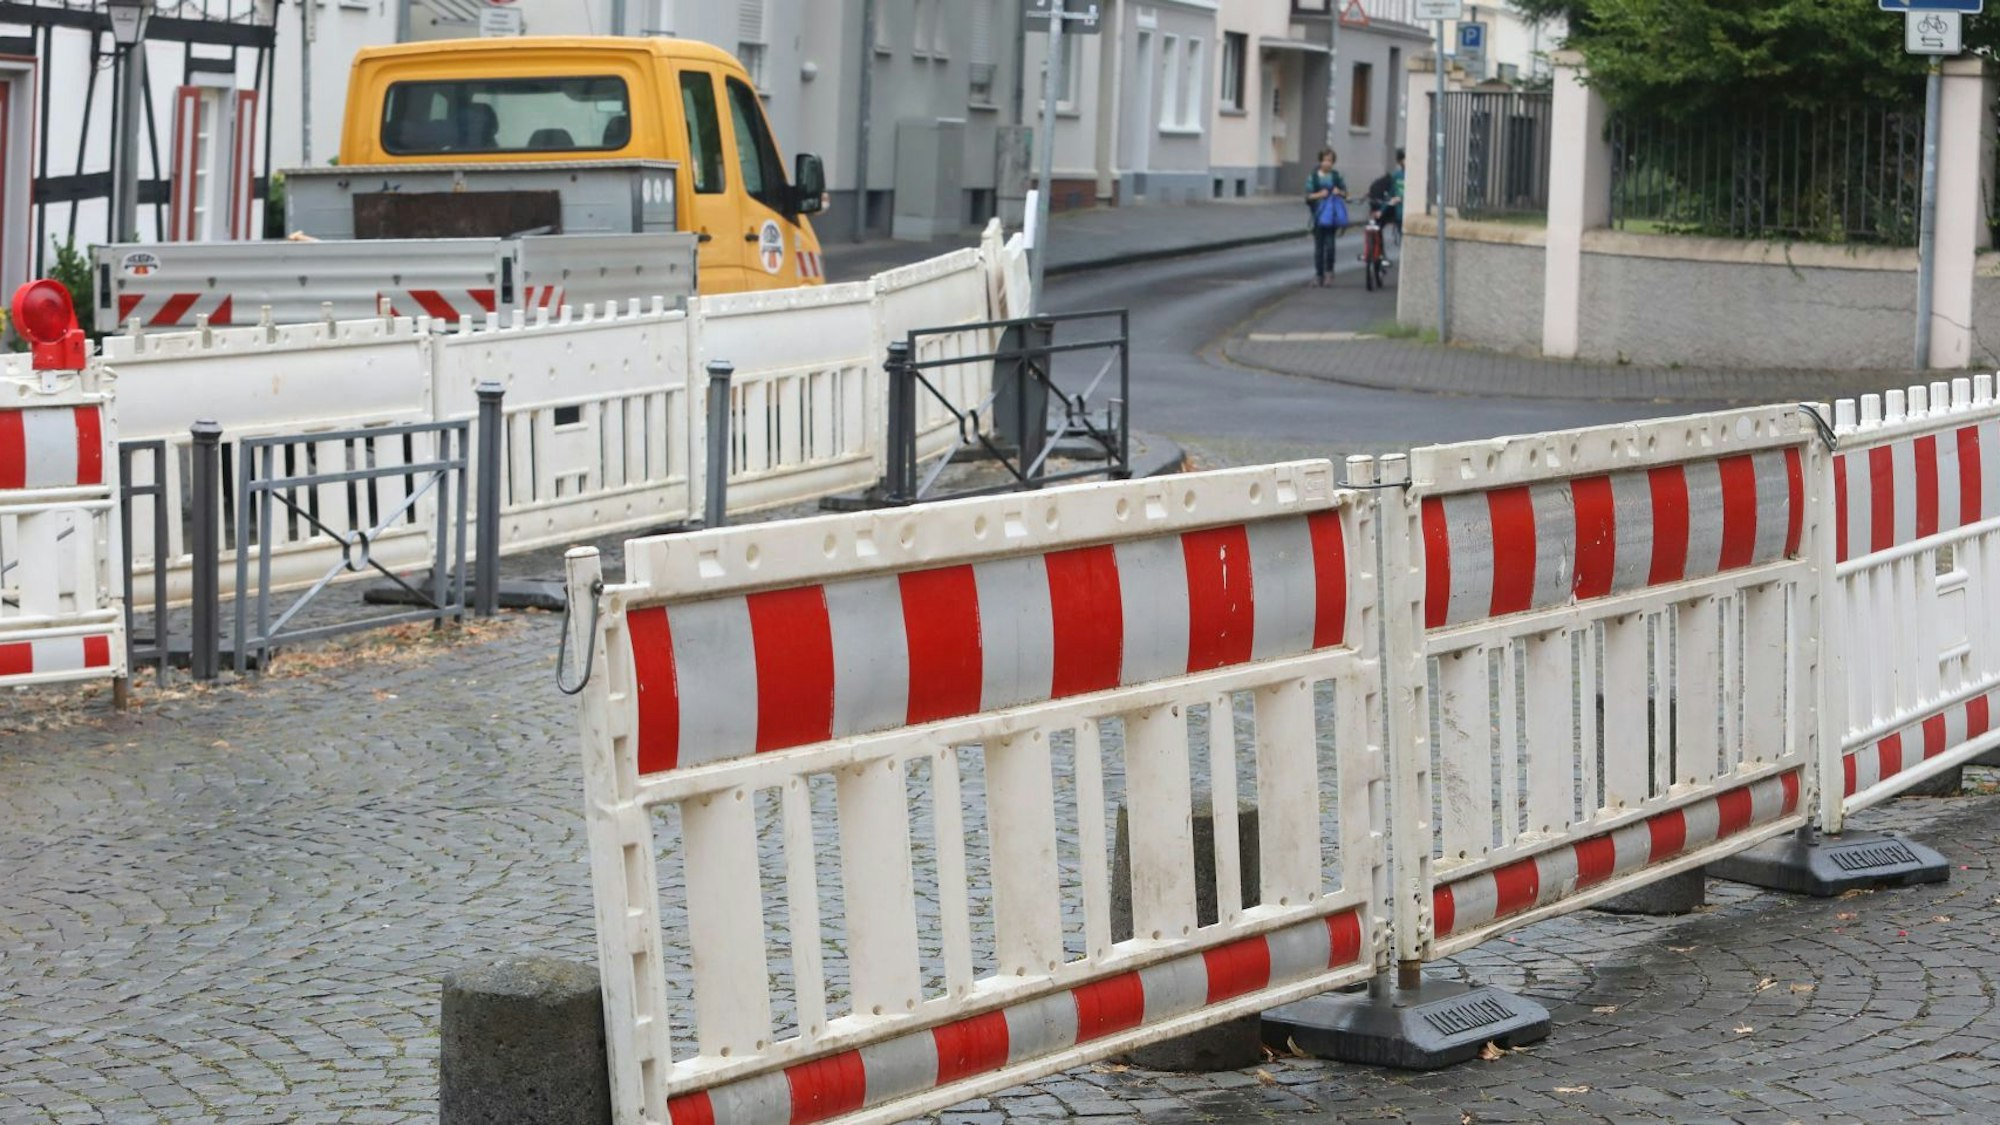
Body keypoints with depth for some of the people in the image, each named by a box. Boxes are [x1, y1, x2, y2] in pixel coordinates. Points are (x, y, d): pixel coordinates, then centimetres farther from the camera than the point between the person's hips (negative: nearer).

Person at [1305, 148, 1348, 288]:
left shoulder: (1337, 177, 5)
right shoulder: (1313, 177, 1)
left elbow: (1345, 193, 12)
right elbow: (1308, 197, -1)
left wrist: (1339, 192, -9)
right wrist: (1318, 195, -19)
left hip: (1332, 217, 0)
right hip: (1318, 216, 0)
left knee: (1330, 245, -12)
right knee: (1319, 247, 3)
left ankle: (1329, 271, 4)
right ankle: (1319, 274, 13)